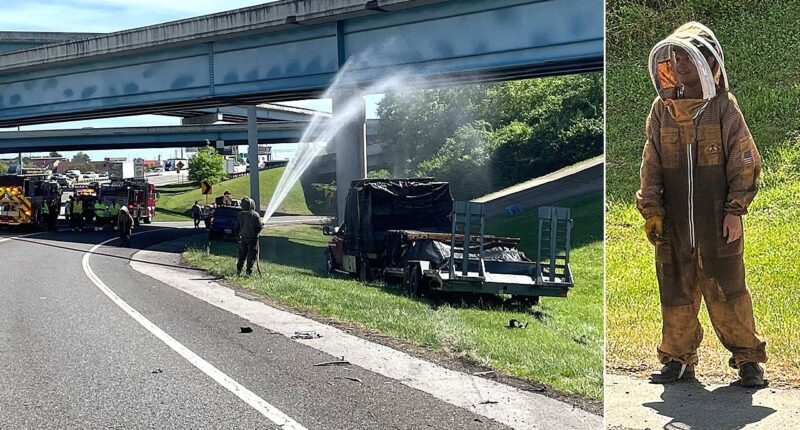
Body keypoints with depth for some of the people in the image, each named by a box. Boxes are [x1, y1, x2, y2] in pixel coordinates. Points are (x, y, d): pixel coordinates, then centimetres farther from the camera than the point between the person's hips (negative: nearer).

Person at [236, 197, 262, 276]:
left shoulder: (240, 215, 1)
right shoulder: (255, 215, -11)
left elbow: (237, 227, 5)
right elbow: (259, 227, -8)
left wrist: (238, 235, 16)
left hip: (242, 238, 4)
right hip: (252, 238, -4)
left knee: (242, 255, 14)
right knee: (252, 255, 3)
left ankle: (238, 270, 13)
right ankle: (249, 271, -1)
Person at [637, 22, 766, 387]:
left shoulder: (724, 107, -1)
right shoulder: (662, 109, 7)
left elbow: (744, 162, -1)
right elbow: (651, 165, 9)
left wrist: (735, 211, -6)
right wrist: (651, 210, 1)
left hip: (717, 222, -3)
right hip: (673, 223, 3)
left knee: (727, 292, 1)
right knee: (675, 293, 8)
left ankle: (748, 359, 15)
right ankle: (678, 359, 21)